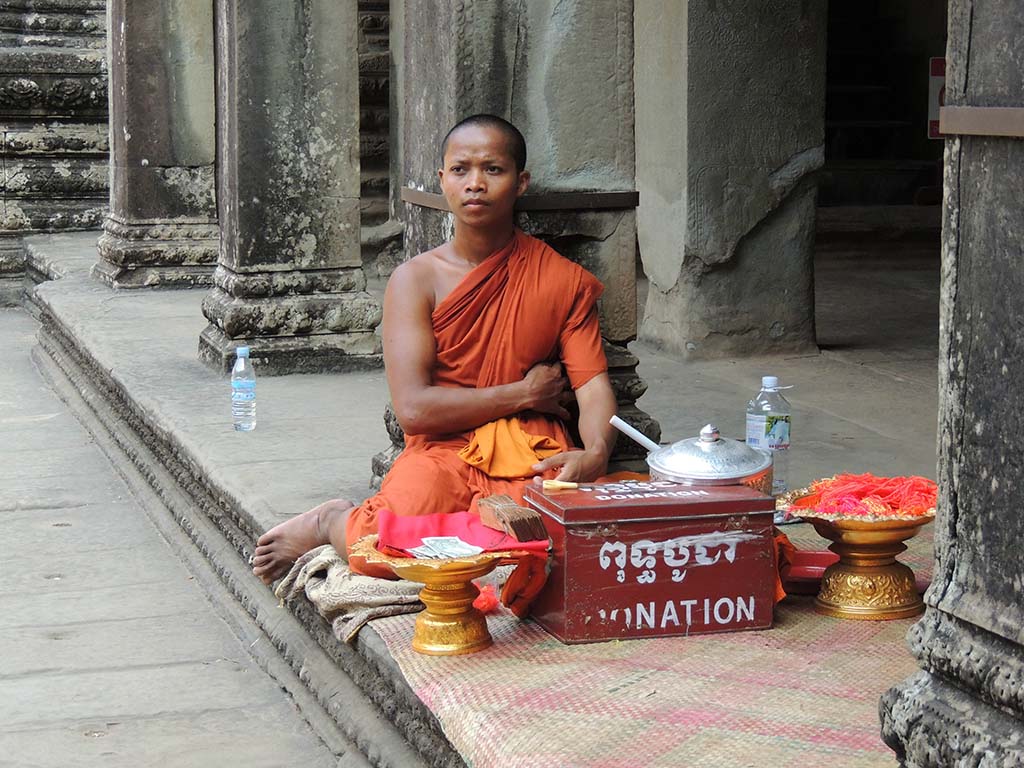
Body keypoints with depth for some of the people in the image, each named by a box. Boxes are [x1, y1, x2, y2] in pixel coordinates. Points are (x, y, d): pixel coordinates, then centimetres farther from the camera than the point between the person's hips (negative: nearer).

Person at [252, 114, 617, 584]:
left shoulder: (564, 280, 9)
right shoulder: (416, 280, 3)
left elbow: (593, 386, 2)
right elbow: (414, 409, -7)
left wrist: (595, 453, -21)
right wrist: (524, 394, -4)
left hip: (534, 461, 1)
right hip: (442, 454, 0)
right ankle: (333, 523, 7)